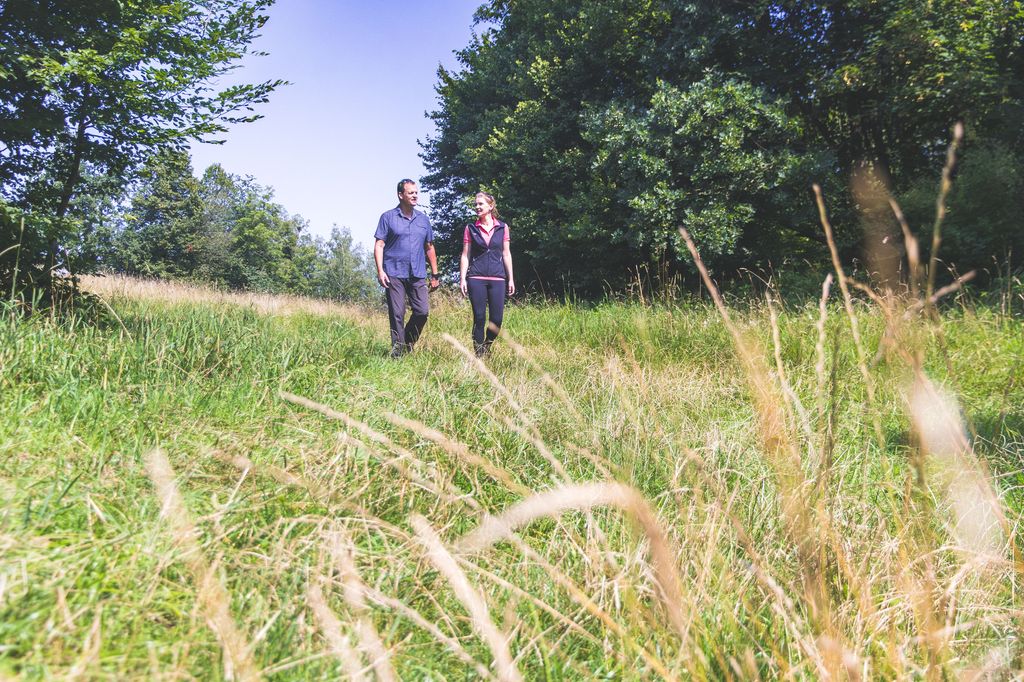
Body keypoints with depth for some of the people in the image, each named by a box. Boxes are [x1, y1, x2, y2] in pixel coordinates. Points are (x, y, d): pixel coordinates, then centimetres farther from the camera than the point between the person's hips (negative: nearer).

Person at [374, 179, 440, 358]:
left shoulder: (423, 219, 14)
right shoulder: (388, 217, 2)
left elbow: (429, 248, 18)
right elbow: (379, 245, -1)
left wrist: (435, 275, 15)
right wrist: (380, 271, -13)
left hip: (418, 275, 3)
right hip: (394, 274, -3)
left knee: (423, 311, -4)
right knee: (397, 314, -2)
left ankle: (408, 344, 17)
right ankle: (397, 352, 8)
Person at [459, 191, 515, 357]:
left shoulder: (502, 227, 7)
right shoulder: (471, 228, 5)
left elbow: (506, 254, 9)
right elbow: (465, 255, 5)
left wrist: (511, 279, 6)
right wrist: (462, 279, -2)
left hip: (497, 279, 1)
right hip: (476, 279, -1)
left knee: (497, 320, -2)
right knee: (479, 318, -1)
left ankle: (486, 348, 22)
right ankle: (479, 355, 10)